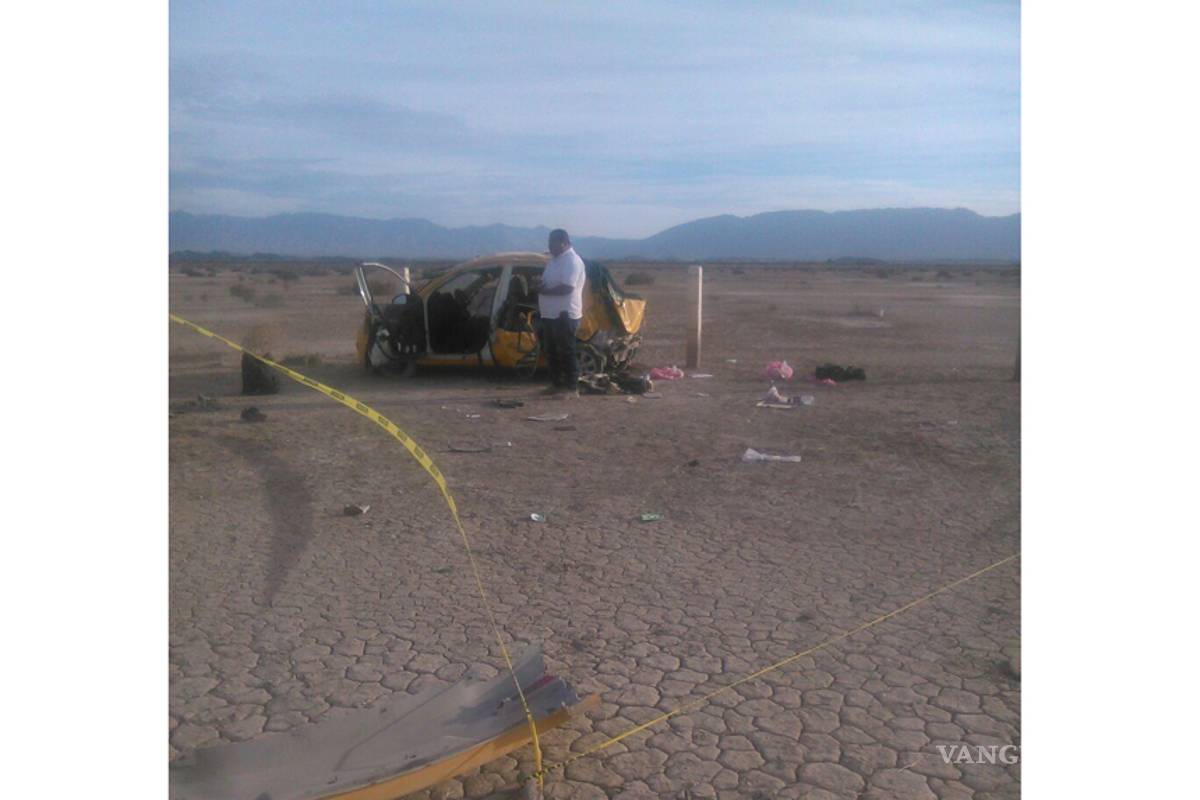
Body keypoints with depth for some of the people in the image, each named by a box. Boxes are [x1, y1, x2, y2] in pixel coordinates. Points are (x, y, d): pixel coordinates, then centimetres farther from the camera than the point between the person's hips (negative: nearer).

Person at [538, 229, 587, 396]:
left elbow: (567, 288, -24)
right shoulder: (556, 260, 17)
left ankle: (572, 388, 0)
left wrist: (545, 291, -15)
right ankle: (557, 384, 23)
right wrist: (540, 289, 1)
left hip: (564, 315, -10)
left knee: (566, 352, -6)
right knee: (551, 351, 13)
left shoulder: (572, 261, -14)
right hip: (550, 314, 10)